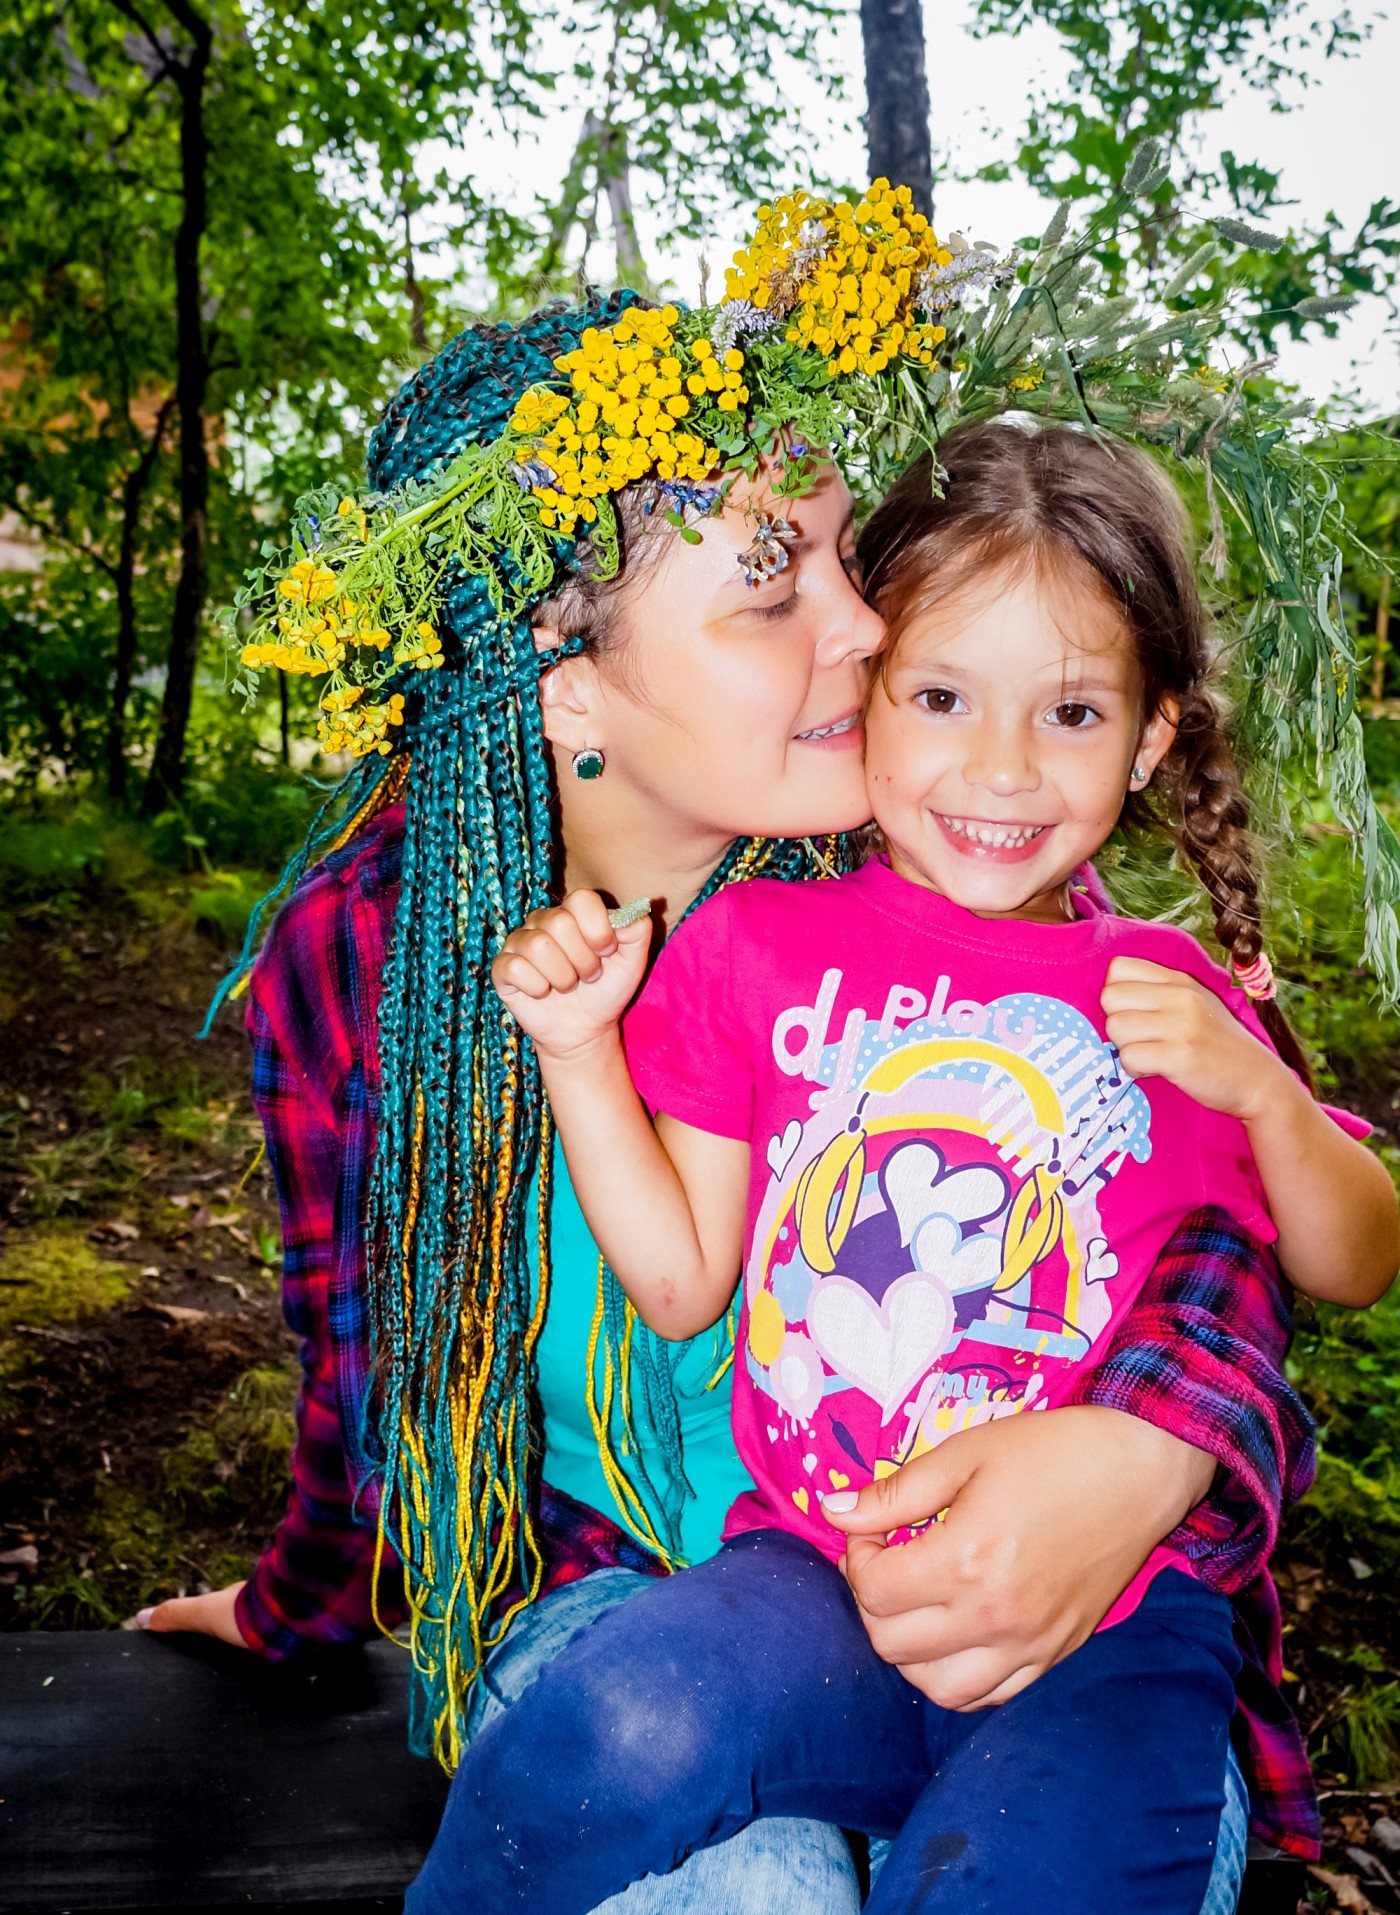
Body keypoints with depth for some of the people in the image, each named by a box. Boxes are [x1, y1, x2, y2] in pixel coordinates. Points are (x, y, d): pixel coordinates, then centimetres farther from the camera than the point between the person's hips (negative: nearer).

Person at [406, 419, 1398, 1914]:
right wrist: (577, 1050, -7)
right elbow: (681, 1281, 4)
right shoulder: (756, 947, 5)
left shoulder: (1167, 996, 8)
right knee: (621, 1734, -27)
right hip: (814, 1575, 0)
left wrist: (1258, 1089, -6)